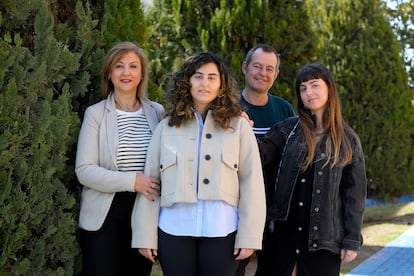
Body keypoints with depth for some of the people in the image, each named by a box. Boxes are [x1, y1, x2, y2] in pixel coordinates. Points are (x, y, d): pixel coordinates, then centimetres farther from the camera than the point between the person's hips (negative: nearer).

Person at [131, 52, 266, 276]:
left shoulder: (238, 126, 3)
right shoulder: (166, 127, 7)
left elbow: (251, 182, 0)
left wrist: (249, 235, -5)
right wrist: (145, 235, 0)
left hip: (222, 231, -1)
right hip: (174, 230, 1)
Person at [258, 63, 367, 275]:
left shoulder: (348, 140, 3)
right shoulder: (288, 129, 6)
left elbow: (355, 193, 2)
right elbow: (261, 155, -5)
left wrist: (352, 240, -2)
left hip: (323, 238, -1)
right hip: (282, 230, 1)